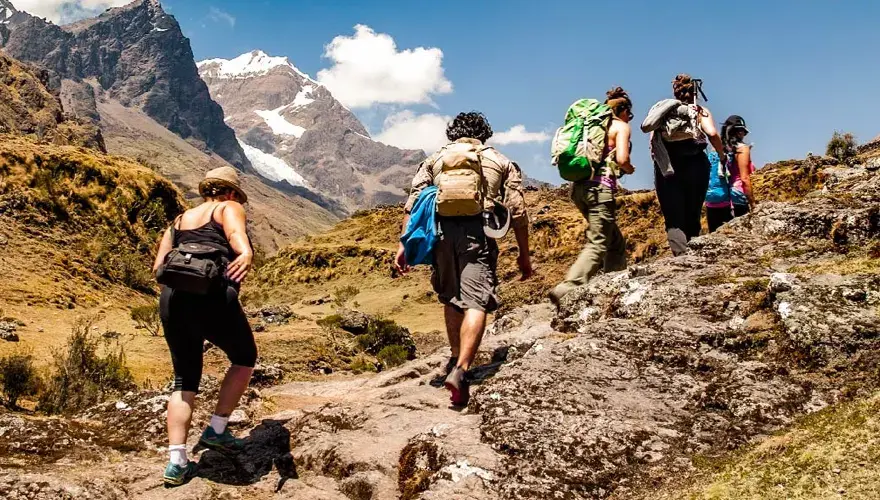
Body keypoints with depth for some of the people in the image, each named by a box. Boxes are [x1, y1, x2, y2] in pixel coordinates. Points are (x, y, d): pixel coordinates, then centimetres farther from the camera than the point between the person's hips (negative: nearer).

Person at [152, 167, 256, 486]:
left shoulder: (180, 219, 27)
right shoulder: (229, 208, 11)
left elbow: (158, 267, 19)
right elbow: (236, 233, -15)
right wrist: (246, 254, -35)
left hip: (172, 301, 6)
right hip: (214, 298, -5)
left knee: (185, 380, 17)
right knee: (244, 358, 21)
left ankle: (177, 463, 8)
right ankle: (216, 431, 18)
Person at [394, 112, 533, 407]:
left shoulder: (434, 159, 22)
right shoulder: (501, 162, 19)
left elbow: (413, 204, 10)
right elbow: (518, 212, 11)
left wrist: (404, 245, 7)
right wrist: (524, 255, 15)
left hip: (441, 230, 2)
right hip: (478, 232, -2)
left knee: (451, 298, 20)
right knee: (476, 302, -8)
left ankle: (456, 359, 30)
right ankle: (460, 370, -24)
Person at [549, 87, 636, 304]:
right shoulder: (621, 126, 3)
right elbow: (622, 159, -11)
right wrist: (630, 169, 10)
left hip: (580, 186, 8)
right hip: (600, 188, -8)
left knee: (616, 242, 18)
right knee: (597, 246, -11)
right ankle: (565, 290, -24)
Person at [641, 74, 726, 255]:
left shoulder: (662, 110, 13)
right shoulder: (700, 111, 7)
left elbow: (652, 143, 0)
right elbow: (712, 134, -10)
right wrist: (722, 154, 3)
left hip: (666, 170, 1)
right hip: (695, 166, -1)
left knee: (674, 219, -3)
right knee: (692, 217, 13)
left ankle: (681, 255, -23)